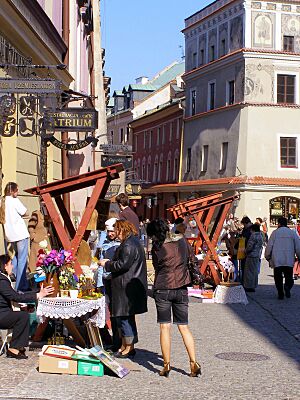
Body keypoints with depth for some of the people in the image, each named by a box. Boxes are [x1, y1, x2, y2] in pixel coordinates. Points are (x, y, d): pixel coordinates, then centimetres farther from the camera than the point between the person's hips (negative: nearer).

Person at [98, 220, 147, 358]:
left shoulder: (128, 245, -18)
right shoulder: (134, 242, 16)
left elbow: (123, 264, -23)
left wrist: (107, 264, -10)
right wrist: (110, 262, 14)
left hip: (127, 288, -11)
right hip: (129, 286, 11)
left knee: (125, 316, -3)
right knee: (123, 316, 15)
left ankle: (129, 348, 4)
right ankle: (124, 346, 22)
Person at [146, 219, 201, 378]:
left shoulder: (157, 248, -10)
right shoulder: (182, 240, 2)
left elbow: (157, 268, 0)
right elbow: (189, 257, 14)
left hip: (163, 289, -4)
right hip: (182, 289, 4)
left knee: (165, 327, 3)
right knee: (184, 327, 9)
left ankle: (166, 365, 3)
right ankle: (194, 363, 2)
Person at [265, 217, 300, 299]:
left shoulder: (275, 232, 1)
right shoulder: (292, 233, 6)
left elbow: (269, 246, 0)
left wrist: (268, 257, 11)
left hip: (277, 260, -1)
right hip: (289, 260, 1)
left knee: (278, 278, 7)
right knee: (289, 276, 8)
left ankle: (280, 294, 2)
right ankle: (287, 286, -21)